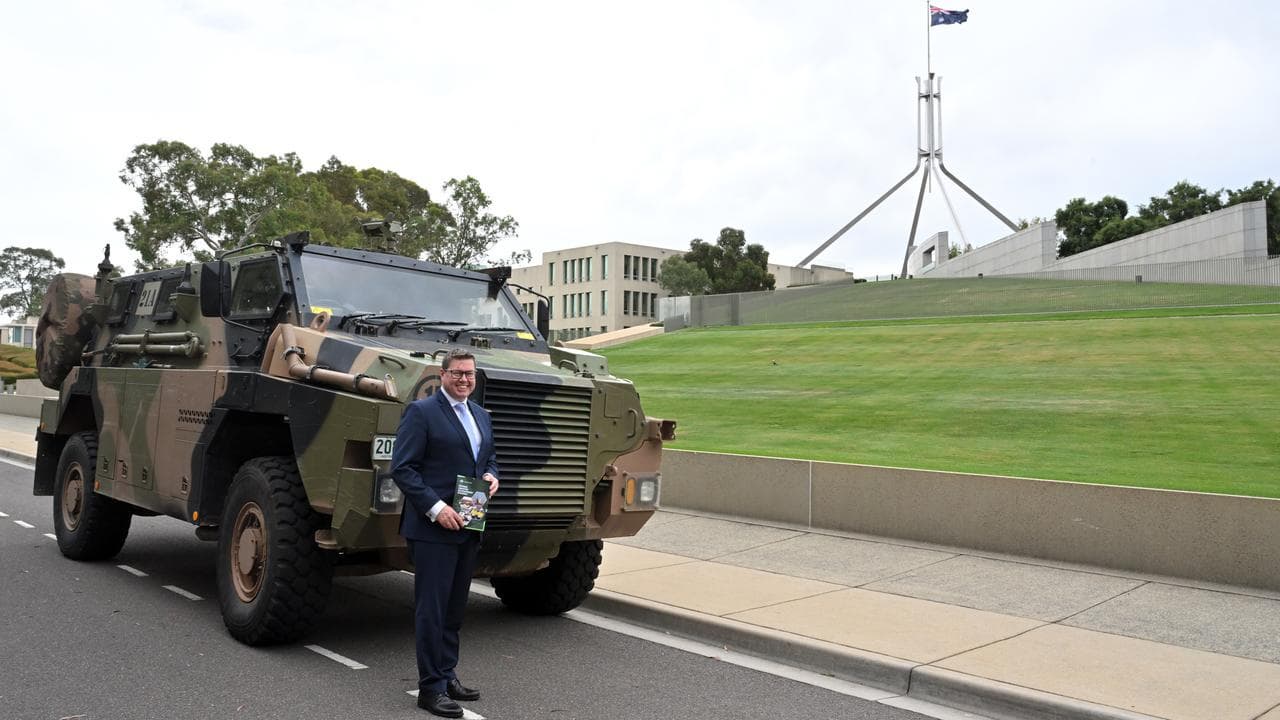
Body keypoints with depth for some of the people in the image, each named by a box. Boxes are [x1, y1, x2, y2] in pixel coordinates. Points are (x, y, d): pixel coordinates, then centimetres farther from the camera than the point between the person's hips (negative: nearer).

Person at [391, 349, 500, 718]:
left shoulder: (481, 415, 14)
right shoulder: (421, 411, -9)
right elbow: (401, 468, -14)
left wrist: (491, 475, 1)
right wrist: (436, 507, -21)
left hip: (469, 527, 7)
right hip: (432, 527, -7)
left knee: (455, 607, 16)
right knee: (432, 609, -1)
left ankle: (447, 676, 28)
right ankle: (431, 687, 8)